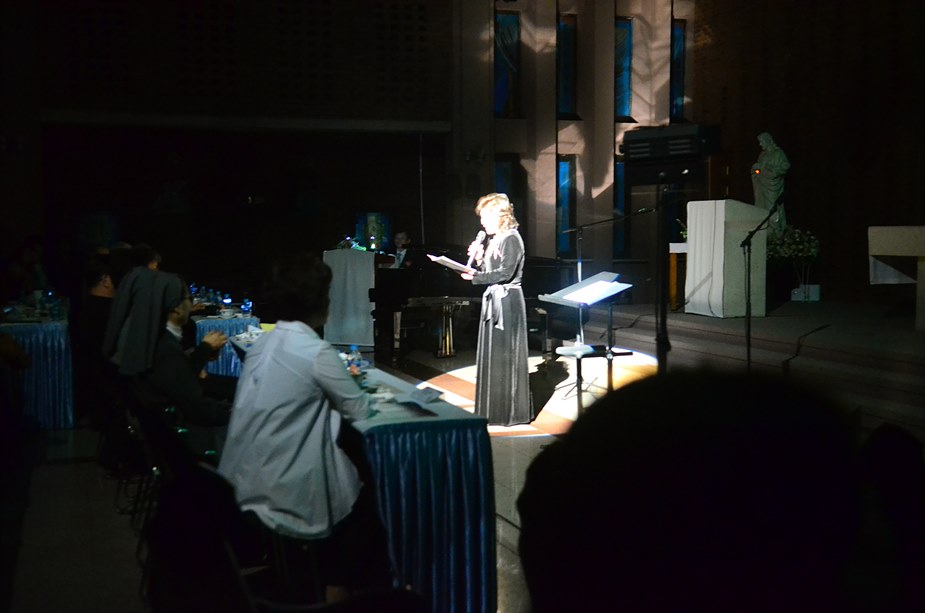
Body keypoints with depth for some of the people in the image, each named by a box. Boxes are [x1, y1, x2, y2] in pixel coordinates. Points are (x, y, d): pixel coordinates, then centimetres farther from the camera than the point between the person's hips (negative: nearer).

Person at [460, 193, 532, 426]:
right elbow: (488, 271, 13)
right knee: (491, 354, 10)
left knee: (506, 355, -4)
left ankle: (512, 410, 4)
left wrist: (475, 277, -23)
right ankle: (494, 408, 17)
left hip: (508, 301, -9)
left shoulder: (512, 239, -11)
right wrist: (478, 259, -2)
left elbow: (505, 273, -21)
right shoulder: (493, 240, 14)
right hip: (493, 299, 9)